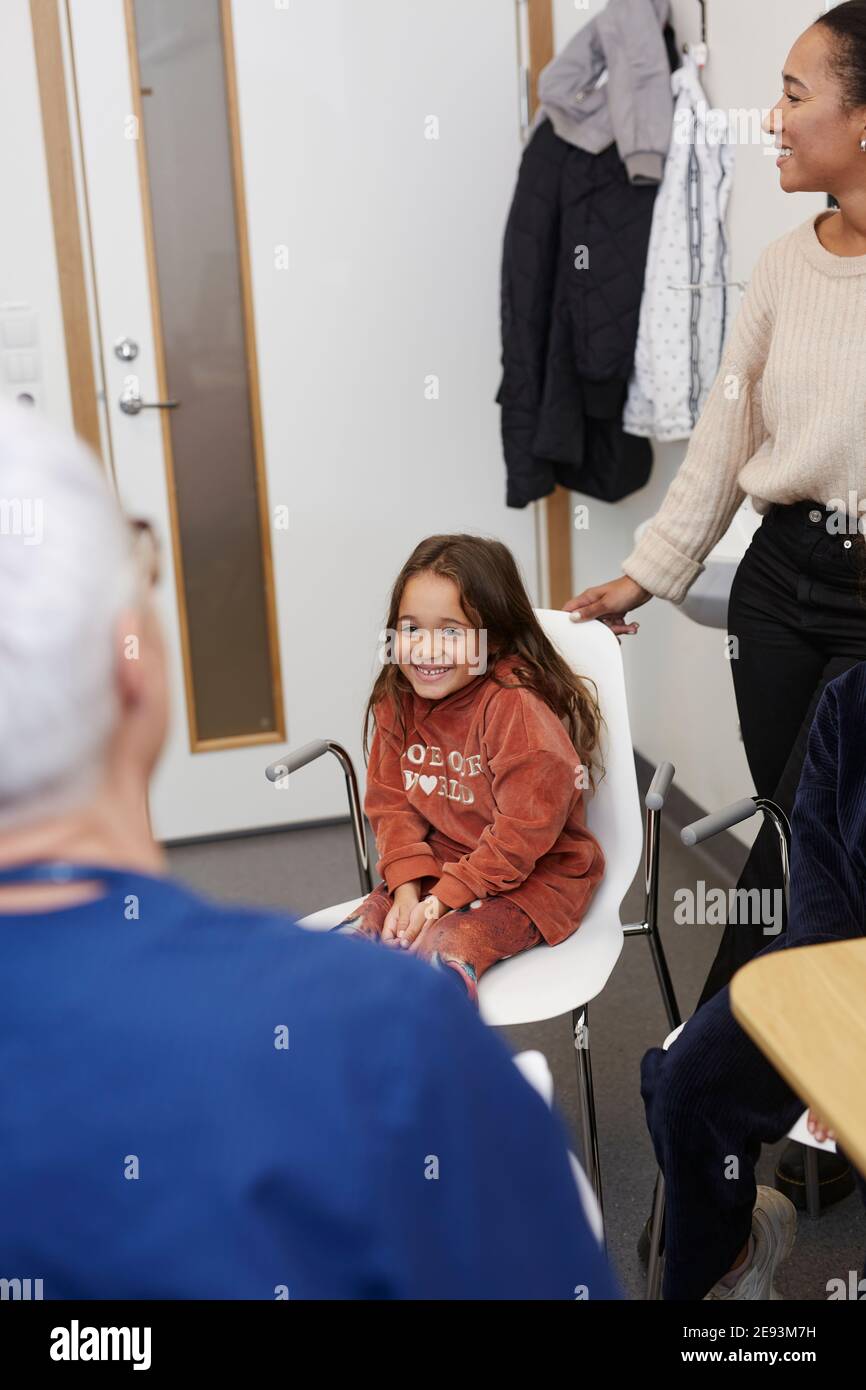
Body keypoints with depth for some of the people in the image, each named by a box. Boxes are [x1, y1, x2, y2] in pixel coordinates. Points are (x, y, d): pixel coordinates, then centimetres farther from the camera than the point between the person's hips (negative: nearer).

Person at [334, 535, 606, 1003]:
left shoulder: (516, 707, -23)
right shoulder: (398, 701, -1)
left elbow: (523, 832, -22)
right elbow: (390, 802, 4)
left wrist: (447, 896, -21)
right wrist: (407, 885, -12)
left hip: (533, 875, -7)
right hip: (432, 870, 7)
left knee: (442, 950, -28)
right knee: (349, 941, -10)